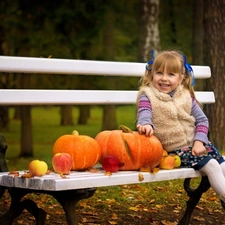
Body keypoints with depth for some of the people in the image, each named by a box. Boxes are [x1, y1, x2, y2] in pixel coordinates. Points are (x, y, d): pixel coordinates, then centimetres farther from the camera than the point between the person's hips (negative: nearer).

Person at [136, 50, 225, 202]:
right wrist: (145, 124, -47)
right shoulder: (148, 96, -4)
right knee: (211, 166, -20)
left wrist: (199, 141, -10)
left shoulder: (186, 96, 6)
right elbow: (144, 113, -24)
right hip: (174, 149, -5)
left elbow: (202, 119, 6)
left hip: (196, 144, 5)